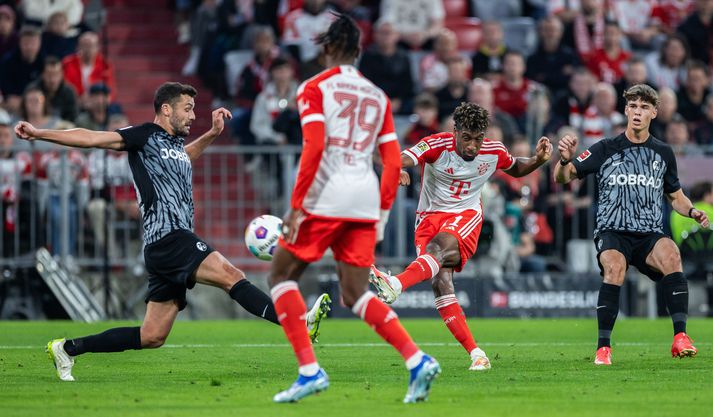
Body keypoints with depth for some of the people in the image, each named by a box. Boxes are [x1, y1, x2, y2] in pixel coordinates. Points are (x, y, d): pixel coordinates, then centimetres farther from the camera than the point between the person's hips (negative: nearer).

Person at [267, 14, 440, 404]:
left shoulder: (315, 88, 0)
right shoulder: (378, 96, 16)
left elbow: (314, 148, -13)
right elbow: (392, 162, 12)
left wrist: (296, 206, -12)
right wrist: (382, 213, 20)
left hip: (327, 196, -5)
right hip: (366, 197, 5)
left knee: (282, 274, 8)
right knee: (354, 293, 10)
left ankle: (309, 370, -6)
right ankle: (417, 360, -9)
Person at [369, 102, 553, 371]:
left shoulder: (494, 152, -2)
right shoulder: (437, 146, -13)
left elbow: (517, 169, 22)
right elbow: (398, 161, -27)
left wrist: (538, 160, 0)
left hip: (466, 216, 0)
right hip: (431, 216, 0)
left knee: (440, 246, -35)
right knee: (440, 282, -20)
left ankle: (395, 285, -61)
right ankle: (475, 354, -20)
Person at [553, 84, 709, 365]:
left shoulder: (663, 153, 13)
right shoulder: (605, 150, 5)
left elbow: (675, 196, 24)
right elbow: (562, 177, 3)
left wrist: (692, 211, 2)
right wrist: (565, 160, -21)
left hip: (650, 235, 2)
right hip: (612, 233, -2)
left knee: (670, 254, -32)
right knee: (614, 267, -34)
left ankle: (680, 337, -34)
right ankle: (603, 347, -24)